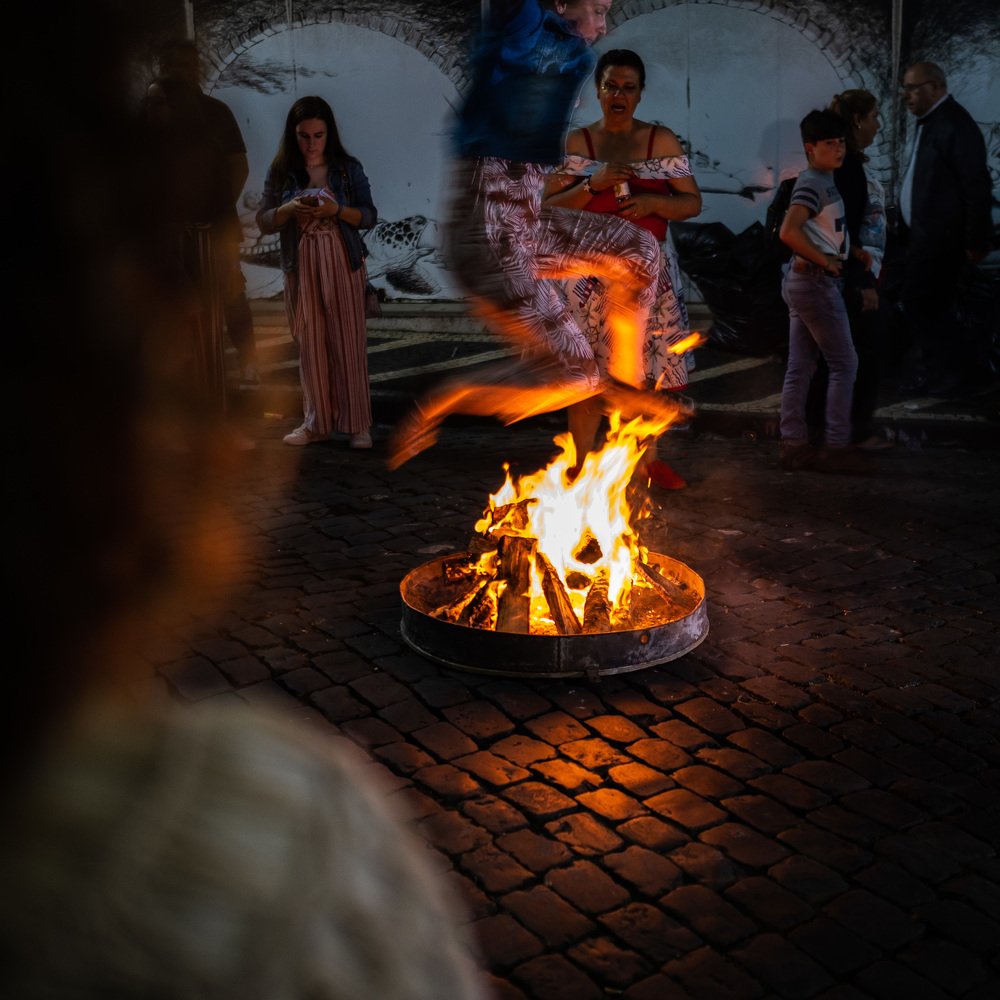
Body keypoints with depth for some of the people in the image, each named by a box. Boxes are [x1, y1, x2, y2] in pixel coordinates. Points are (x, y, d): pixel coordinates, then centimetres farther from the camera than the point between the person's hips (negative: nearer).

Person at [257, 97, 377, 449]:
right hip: (301, 265, 2)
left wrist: (337, 210, -18)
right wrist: (289, 210, -16)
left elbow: (369, 216, 0)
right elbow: (263, 221, 3)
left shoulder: (348, 168, 0)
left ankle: (357, 423, 2)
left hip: (342, 262, -2)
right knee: (311, 343, 5)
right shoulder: (281, 172, 4)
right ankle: (317, 422, 13)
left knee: (348, 342, -3)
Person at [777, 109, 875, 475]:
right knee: (844, 363, -3)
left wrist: (850, 249, 6)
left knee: (800, 366, 8)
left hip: (802, 280, 10)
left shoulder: (822, 181, 15)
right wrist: (825, 262, -19)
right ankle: (836, 447, 0)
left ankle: (794, 445, 12)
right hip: (816, 281, -10)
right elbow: (789, 232, -29)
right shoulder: (813, 182, -15)